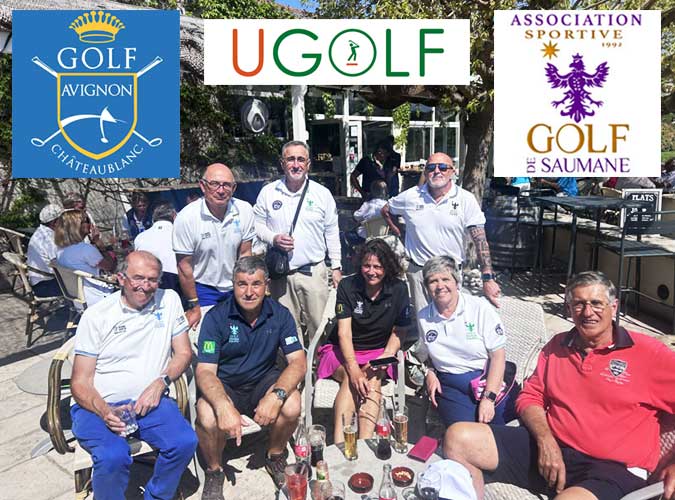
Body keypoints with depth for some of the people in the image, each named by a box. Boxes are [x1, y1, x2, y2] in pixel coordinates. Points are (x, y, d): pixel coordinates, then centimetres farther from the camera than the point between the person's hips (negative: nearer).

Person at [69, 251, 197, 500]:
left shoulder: (169, 300, 3)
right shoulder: (96, 316, -2)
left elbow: (184, 353, 8)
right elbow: (80, 383, -1)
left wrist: (160, 382, -11)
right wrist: (104, 411, -21)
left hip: (150, 402, 2)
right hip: (99, 406, -2)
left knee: (185, 442, -24)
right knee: (114, 457, -30)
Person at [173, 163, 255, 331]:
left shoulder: (245, 210, -10)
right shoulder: (186, 218, -19)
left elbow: (244, 254, -1)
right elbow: (185, 266, -12)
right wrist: (194, 307, -6)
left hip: (235, 286, 3)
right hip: (203, 289, -3)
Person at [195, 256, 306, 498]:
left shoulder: (280, 314, -9)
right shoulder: (216, 317, -15)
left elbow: (298, 363, -13)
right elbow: (205, 371, -20)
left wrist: (277, 394, -33)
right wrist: (224, 406, -40)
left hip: (263, 380, 2)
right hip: (223, 384, -1)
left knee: (291, 406, -27)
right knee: (207, 418, -32)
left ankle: (275, 457, 6)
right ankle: (214, 471, 2)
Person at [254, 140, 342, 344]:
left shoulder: (322, 194, 1)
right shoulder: (268, 192, 1)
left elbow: (332, 233, 5)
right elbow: (257, 224, 9)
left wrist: (336, 267, 4)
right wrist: (273, 238, -12)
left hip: (313, 271, -1)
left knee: (319, 324, 3)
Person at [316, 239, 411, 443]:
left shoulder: (398, 290, -3)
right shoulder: (347, 286, -8)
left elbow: (399, 332, 4)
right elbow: (344, 332, -14)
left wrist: (387, 356, -16)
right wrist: (354, 369, -29)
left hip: (379, 351, 1)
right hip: (342, 350, 0)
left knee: (373, 378, -31)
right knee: (351, 379, -31)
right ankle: (339, 443, -38)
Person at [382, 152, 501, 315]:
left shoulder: (466, 200, -6)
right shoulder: (410, 196, -1)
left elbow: (480, 240, -11)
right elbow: (385, 210, 18)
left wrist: (488, 279, -18)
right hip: (418, 271, 1)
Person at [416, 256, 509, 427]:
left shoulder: (480, 308, -5)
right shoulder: (423, 317, 6)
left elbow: (498, 355, -8)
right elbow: (424, 355, 21)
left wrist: (489, 398, -15)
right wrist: (430, 374, 0)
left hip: (487, 378, -1)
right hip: (449, 385, 2)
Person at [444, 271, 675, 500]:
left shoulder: (649, 352, 0)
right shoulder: (557, 345, 14)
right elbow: (530, 397, 15)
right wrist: (545, 439, -5)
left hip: (610, 468, -4)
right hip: (545, 448, 5)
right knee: (458, 438, -10)